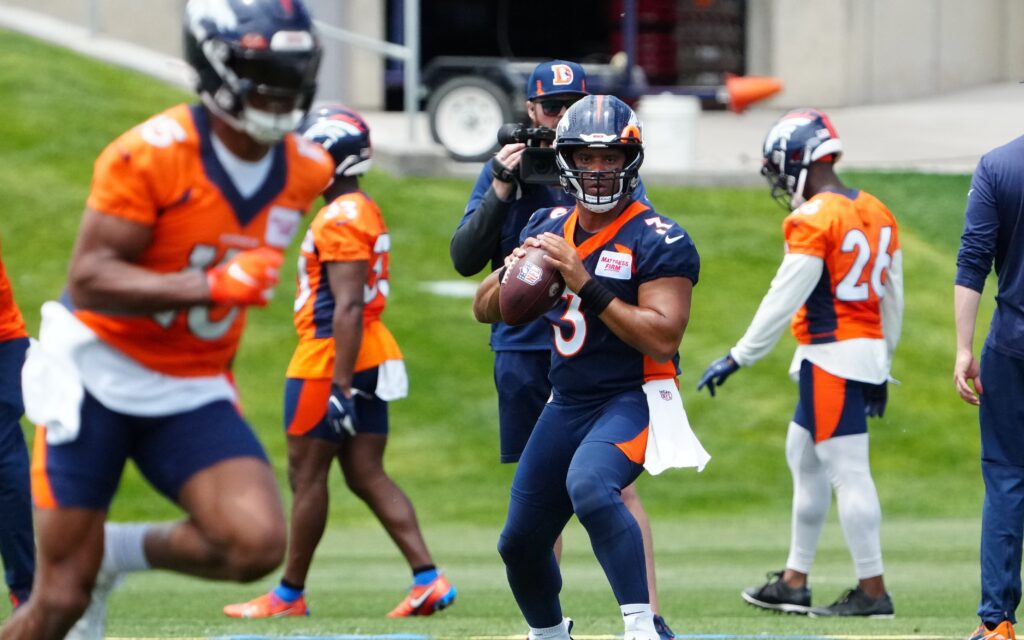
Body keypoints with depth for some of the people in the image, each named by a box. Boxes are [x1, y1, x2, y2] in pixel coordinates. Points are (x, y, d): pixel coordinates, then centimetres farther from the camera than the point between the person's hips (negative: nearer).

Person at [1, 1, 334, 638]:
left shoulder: (305, 172, -2)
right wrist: (210, 286, -33)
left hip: (191, 394, 5)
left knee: (257, 543, -19)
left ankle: (122, 552, 10)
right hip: (97, 374, -4)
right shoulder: (151, 155, -19)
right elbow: (88, 279, -24)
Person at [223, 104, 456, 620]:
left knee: (307, 473, 0)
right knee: (367, 475, 7)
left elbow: (347, 307, -22)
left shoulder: (340, 219, -16)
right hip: (370, 359, 10)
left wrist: (341, 385, -25)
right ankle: (428, 579, -1)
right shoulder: (365, 213, 16)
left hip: (331, 359, -10)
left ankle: (290, 593, 9)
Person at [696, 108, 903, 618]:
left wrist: (737, 359, -8)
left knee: (847, 470, -5)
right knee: (804, 459, 18)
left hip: (832, 357, -9)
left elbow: (783, 301, -15)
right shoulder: (876, 214, 12)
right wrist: (881, 367, 25)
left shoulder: (813, 221, -15)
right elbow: (892, 299, 17)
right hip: (867, 348, 9)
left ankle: (873, 590, -2)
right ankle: (794, 583, 23)